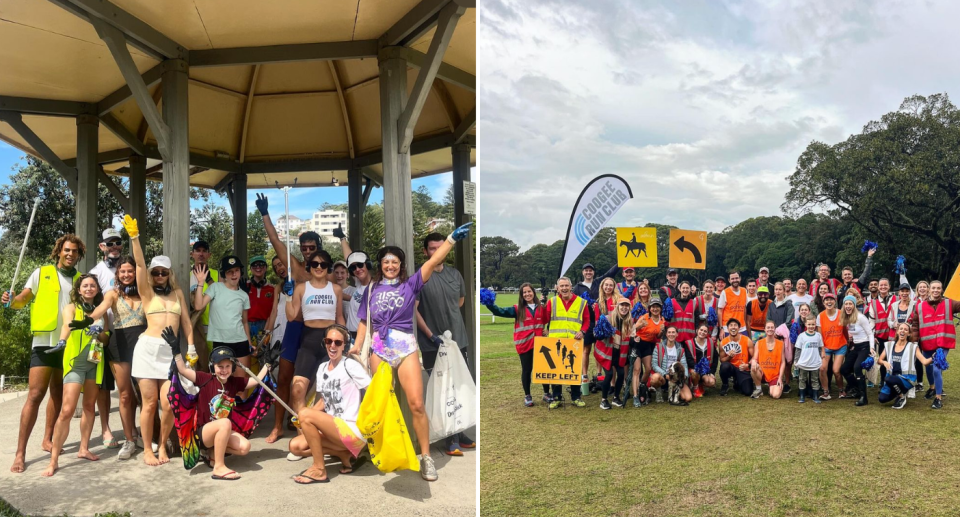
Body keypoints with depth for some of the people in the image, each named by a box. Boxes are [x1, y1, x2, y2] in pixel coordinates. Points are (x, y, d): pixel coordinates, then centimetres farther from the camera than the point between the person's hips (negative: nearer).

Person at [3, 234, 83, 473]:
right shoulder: (42, 273, 3)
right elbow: (24, 299, -2)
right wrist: (11, 300, -23)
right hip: (45, 342, -3)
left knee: (59, 394, 13)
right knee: (35, 395, -7)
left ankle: (47, 439, 27)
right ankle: (20, 453, -3)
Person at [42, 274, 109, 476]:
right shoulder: (71, 307, 0)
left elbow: (107, 338, 11)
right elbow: (67, 325, -23)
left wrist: (98, 332, -11)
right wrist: (61, 342, -42)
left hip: (95, 362, 5)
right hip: (75, 361, -5)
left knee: (89, 406, 11)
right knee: (67, 410, -12)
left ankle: (84, 449, 23)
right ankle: (54, 460, -8)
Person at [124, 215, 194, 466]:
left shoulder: (177, 293, 16)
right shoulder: (147, 292, 9)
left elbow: (186, 322, 14)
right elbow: (140, 264, -3)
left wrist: (191, 347, 5)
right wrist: (134, 236, -14)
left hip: (170, 351, 2)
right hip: (148, 348, -2)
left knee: (168, 403, -6)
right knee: (149, 403, 0)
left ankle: (162, 445, 15)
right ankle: (147, 450, 13)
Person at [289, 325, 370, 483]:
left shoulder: (350, 365, -10)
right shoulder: (322, 368, 11)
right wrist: (304, 421, 1)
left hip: (352, 429, -8)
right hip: (332, 428, 8)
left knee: (305, 413, -21)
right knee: (295, 446, -3)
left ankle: (319, 470, -9)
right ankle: (345, 455, 7)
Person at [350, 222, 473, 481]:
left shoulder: (410, 285, 7)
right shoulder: (371, 290, 13)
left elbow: (433, 262, -3)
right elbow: (364, 322, 13)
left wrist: (452, 238, -11)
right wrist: (357, 348, 3)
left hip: (405, 346, -2)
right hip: (379, 348, 2)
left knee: (416, 404, -9)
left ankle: (426, 457, 0)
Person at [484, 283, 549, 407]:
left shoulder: (541, 308, 6)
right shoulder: (518, 309, -2)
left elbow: (546, 321, 11)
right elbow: (501, 312, -11)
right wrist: (489, 303, -27)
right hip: (524, 343, -2)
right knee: (527, 370, 8)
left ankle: (547, 394, 23)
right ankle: (527, 396, 20)